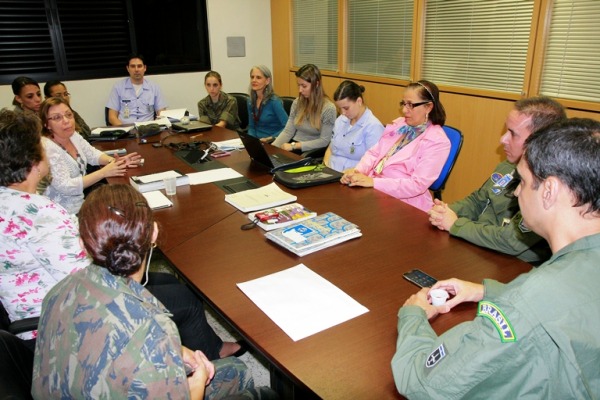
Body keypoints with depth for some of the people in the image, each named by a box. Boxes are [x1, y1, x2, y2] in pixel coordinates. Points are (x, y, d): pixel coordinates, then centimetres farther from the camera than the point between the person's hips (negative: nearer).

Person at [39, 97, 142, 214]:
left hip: (81, 200, 8)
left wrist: (114, 161, -8)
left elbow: (92, 154, 13)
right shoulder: (47, 148, -23)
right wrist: (104, 172, -28)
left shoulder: (73, 135, 0)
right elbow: (65, 186, -28)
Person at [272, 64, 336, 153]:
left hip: (314, 150, -5)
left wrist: (294, 146, -17)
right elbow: (288, 131, 6)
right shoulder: (297, 103, 7)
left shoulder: (328, 108, -10)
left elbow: (324, 141, -12)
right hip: (294, 147, 5)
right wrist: (272, 147, -11)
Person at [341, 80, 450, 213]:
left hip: (403, 203, -6)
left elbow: (418, 185, -18)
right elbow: (374, 153, 11)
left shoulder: (437, 141, -9)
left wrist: (374, 182, -24)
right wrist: (357, 170, -11)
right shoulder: (398, 124, 11)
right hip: (373, 189, 6)